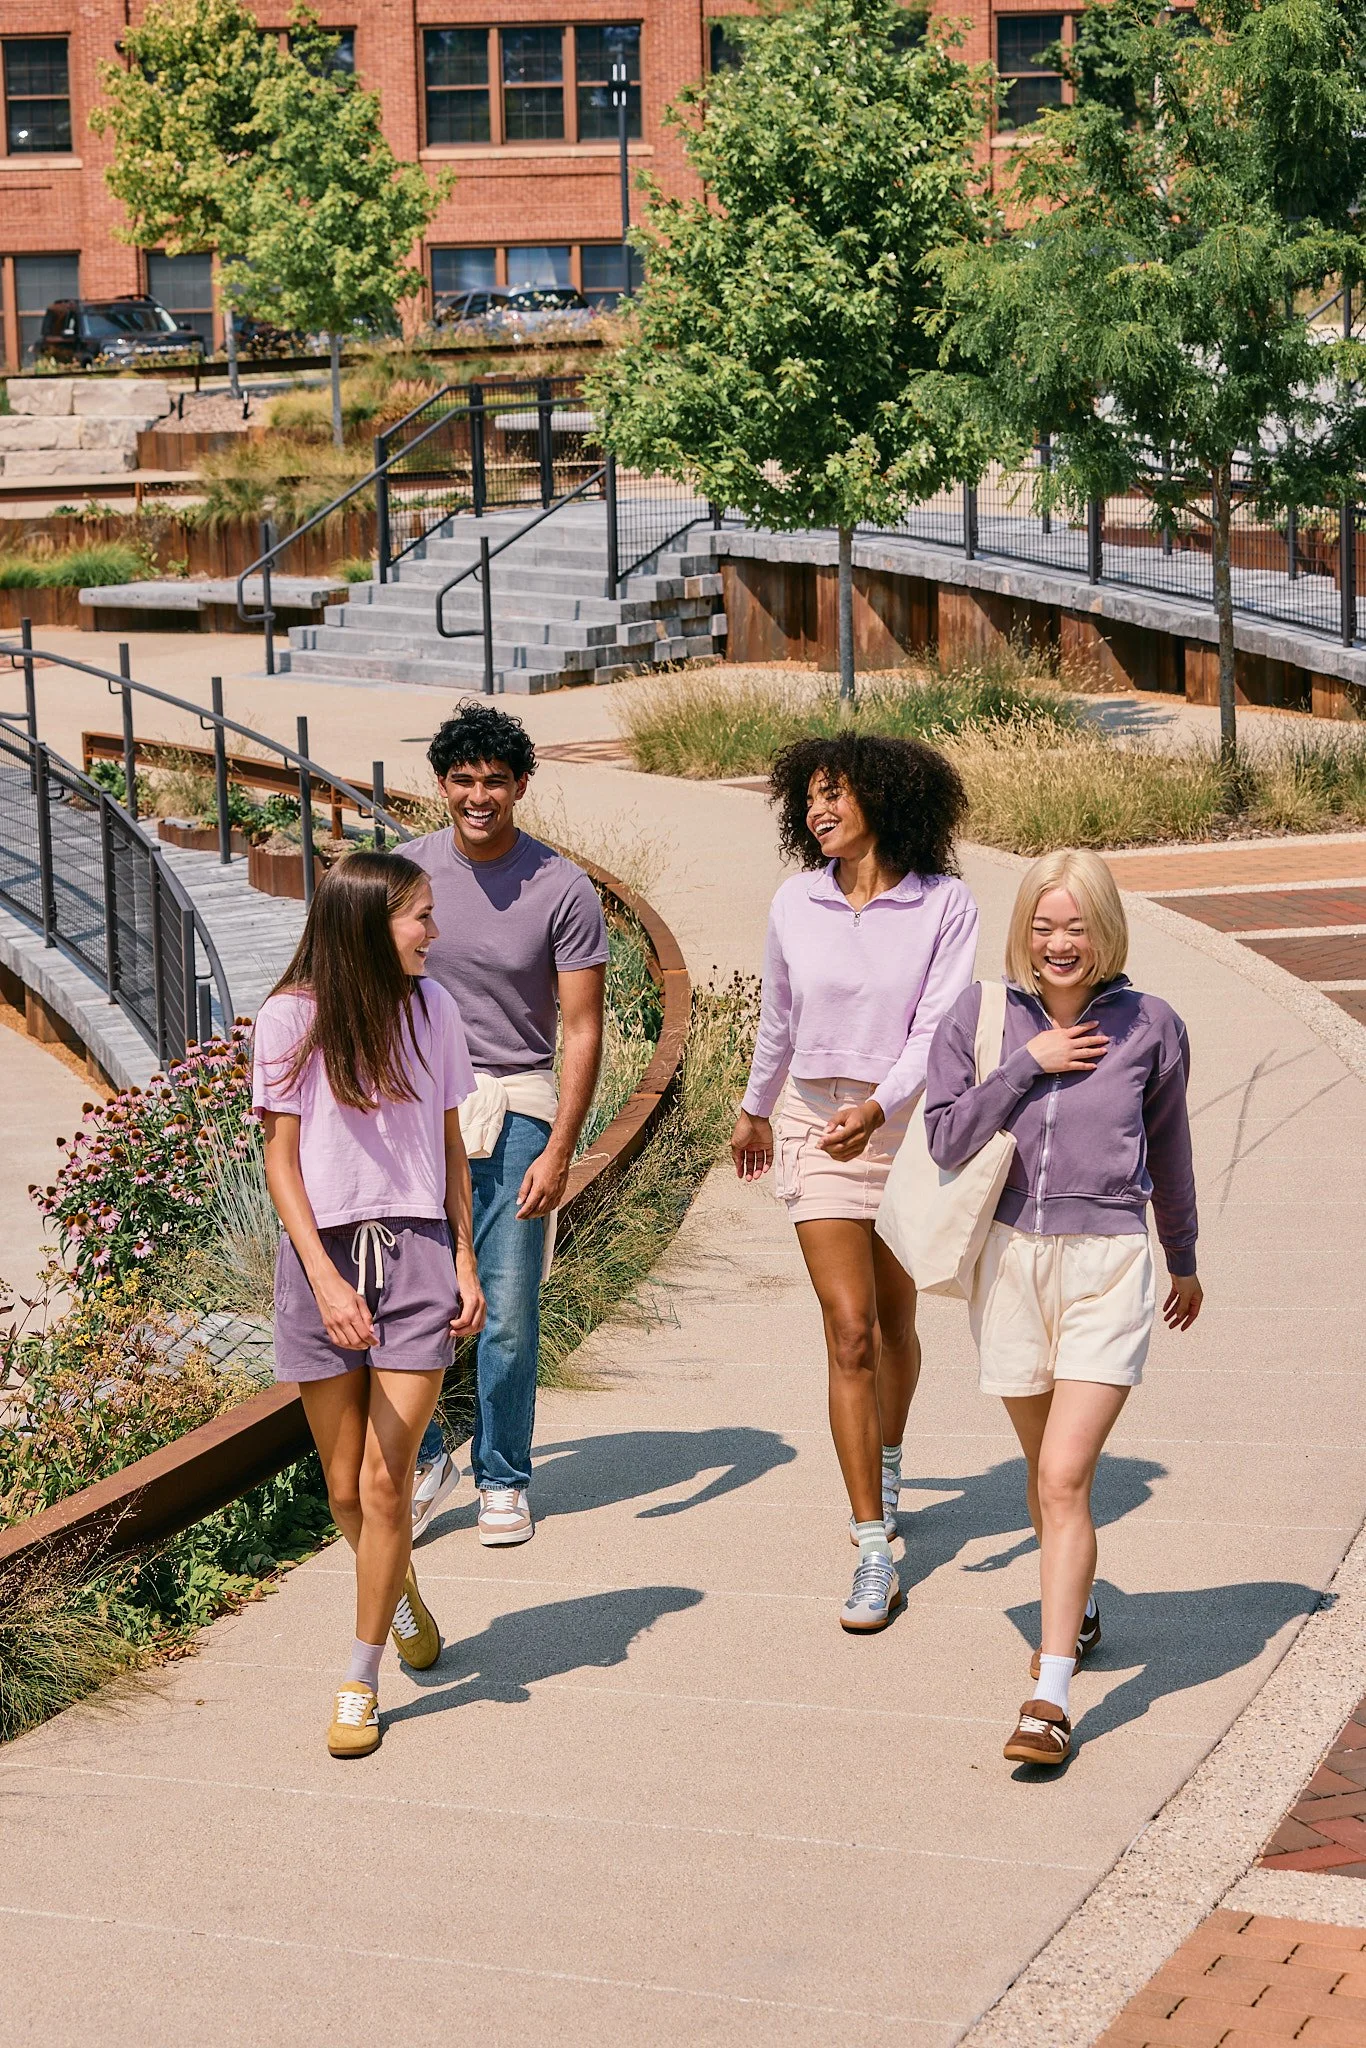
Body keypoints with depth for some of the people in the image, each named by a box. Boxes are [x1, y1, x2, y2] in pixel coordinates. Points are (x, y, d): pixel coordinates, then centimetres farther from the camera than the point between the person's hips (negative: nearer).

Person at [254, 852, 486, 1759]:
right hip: (324, 1253, -1)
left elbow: (451, 1146, 11)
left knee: (387, 1483, -6)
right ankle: (400, 1592, 39)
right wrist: (325, 1278, -14)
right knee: (347, 1490, 7)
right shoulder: (292, 1016, -6)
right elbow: (281, 1158, -5)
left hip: (418, 1250, 1)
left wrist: (466, 1264, 5)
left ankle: (360, 1685, 4)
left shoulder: (431, 1007, 4)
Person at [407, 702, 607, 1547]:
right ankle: (424, 1462, 17)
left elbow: (583, 1031, -7)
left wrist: (558, 1152, -13)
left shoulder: (564, 891, -8)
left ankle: (504, 1478, 17)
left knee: (509, 1310, 0)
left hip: (516, 1107, -2)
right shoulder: (409, 871, 1)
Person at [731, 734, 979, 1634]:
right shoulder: (796, 904, -1)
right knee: (850, 1332, -9)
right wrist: (755, 1110, 27)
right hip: (818, 1125, 1)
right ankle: (876, 1552, -8)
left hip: (911, 1125, -1)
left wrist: (877, 1107, -31)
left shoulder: (945, 903, -9)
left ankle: (888, 1468, 46)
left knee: (894, 1321, 17)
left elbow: (939, 1027, -16)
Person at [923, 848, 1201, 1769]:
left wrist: (1185, 1264, 24)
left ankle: (1051, 1698, -14)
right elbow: (947, 1139, -8)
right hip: (1011, 1260, 3)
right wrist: (1027, 1065, -16)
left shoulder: (1149, 1027, -1)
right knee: (1045, 1468, 19)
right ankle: (1078, 1611, 45)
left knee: (1064, 1477, -13)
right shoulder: (981, 1017, 0)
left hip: (1108, 1265, -3)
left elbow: (1169, 1152, 13)